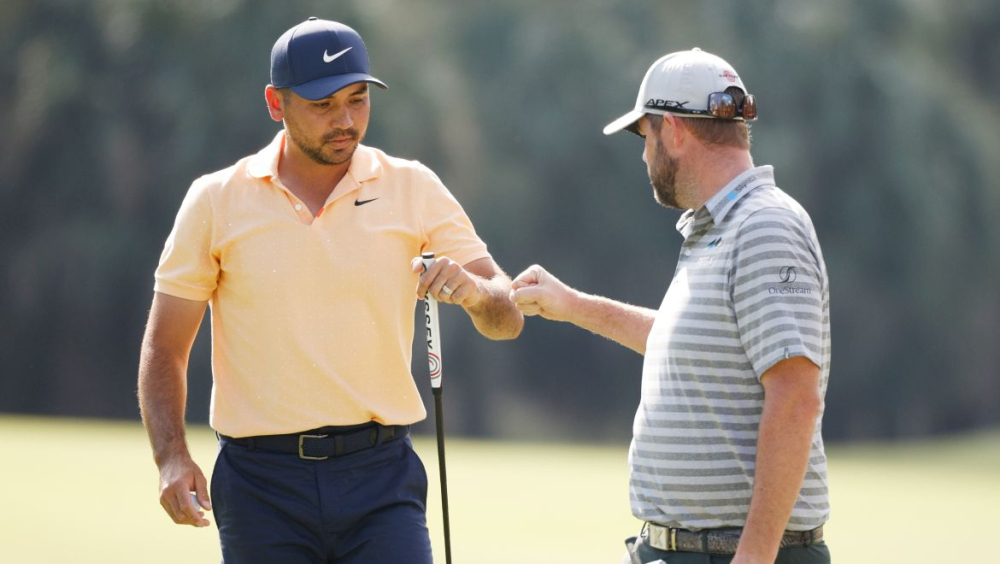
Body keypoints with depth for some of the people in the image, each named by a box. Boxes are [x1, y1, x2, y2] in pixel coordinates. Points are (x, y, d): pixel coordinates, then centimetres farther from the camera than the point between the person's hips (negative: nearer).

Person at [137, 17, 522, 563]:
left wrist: (476, 291, -22)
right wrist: (171, 457, -11)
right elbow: (164, 347, 5)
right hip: (261, 483, 0)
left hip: (382, 476, 0)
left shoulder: (413, 189, 4)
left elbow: (506, 319, 2)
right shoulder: (215, 201, 2)